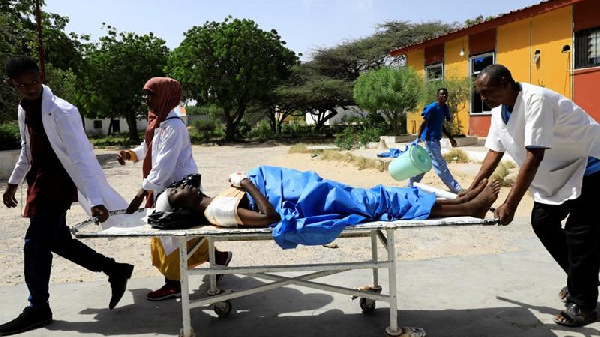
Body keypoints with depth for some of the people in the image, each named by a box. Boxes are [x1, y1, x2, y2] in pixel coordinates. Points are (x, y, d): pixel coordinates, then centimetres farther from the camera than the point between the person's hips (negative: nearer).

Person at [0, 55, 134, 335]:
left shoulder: (60, 112, -19)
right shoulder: (24, 109, 7)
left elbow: (80, 158, -25)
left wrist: (95, 200, -32)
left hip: (55, 187, -8)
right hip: (39, 185, 8)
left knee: (35, 247, -2)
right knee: (57, 240, 13)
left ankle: (37, 310, 17)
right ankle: (115, 270, 24)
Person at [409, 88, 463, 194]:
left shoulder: (445, 108, 12)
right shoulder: (432, 108, -14)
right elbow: (423, 123, -18)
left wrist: (451, 138, 15)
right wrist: (418, 138, -28)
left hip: (436, 139, 10)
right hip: (430, 139, -10)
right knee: (440, 164, -6)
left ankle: (412, 183, 23)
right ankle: (455, 187, -5)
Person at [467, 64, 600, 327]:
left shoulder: (536, 100, -31)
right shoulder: (499, 110, -4)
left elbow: (534, 158, -35)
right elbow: (494, 152, 2)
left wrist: (510, 205, -35)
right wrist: (471, 190, -3)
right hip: (559, 171, 9)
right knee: (542, 222, 7)